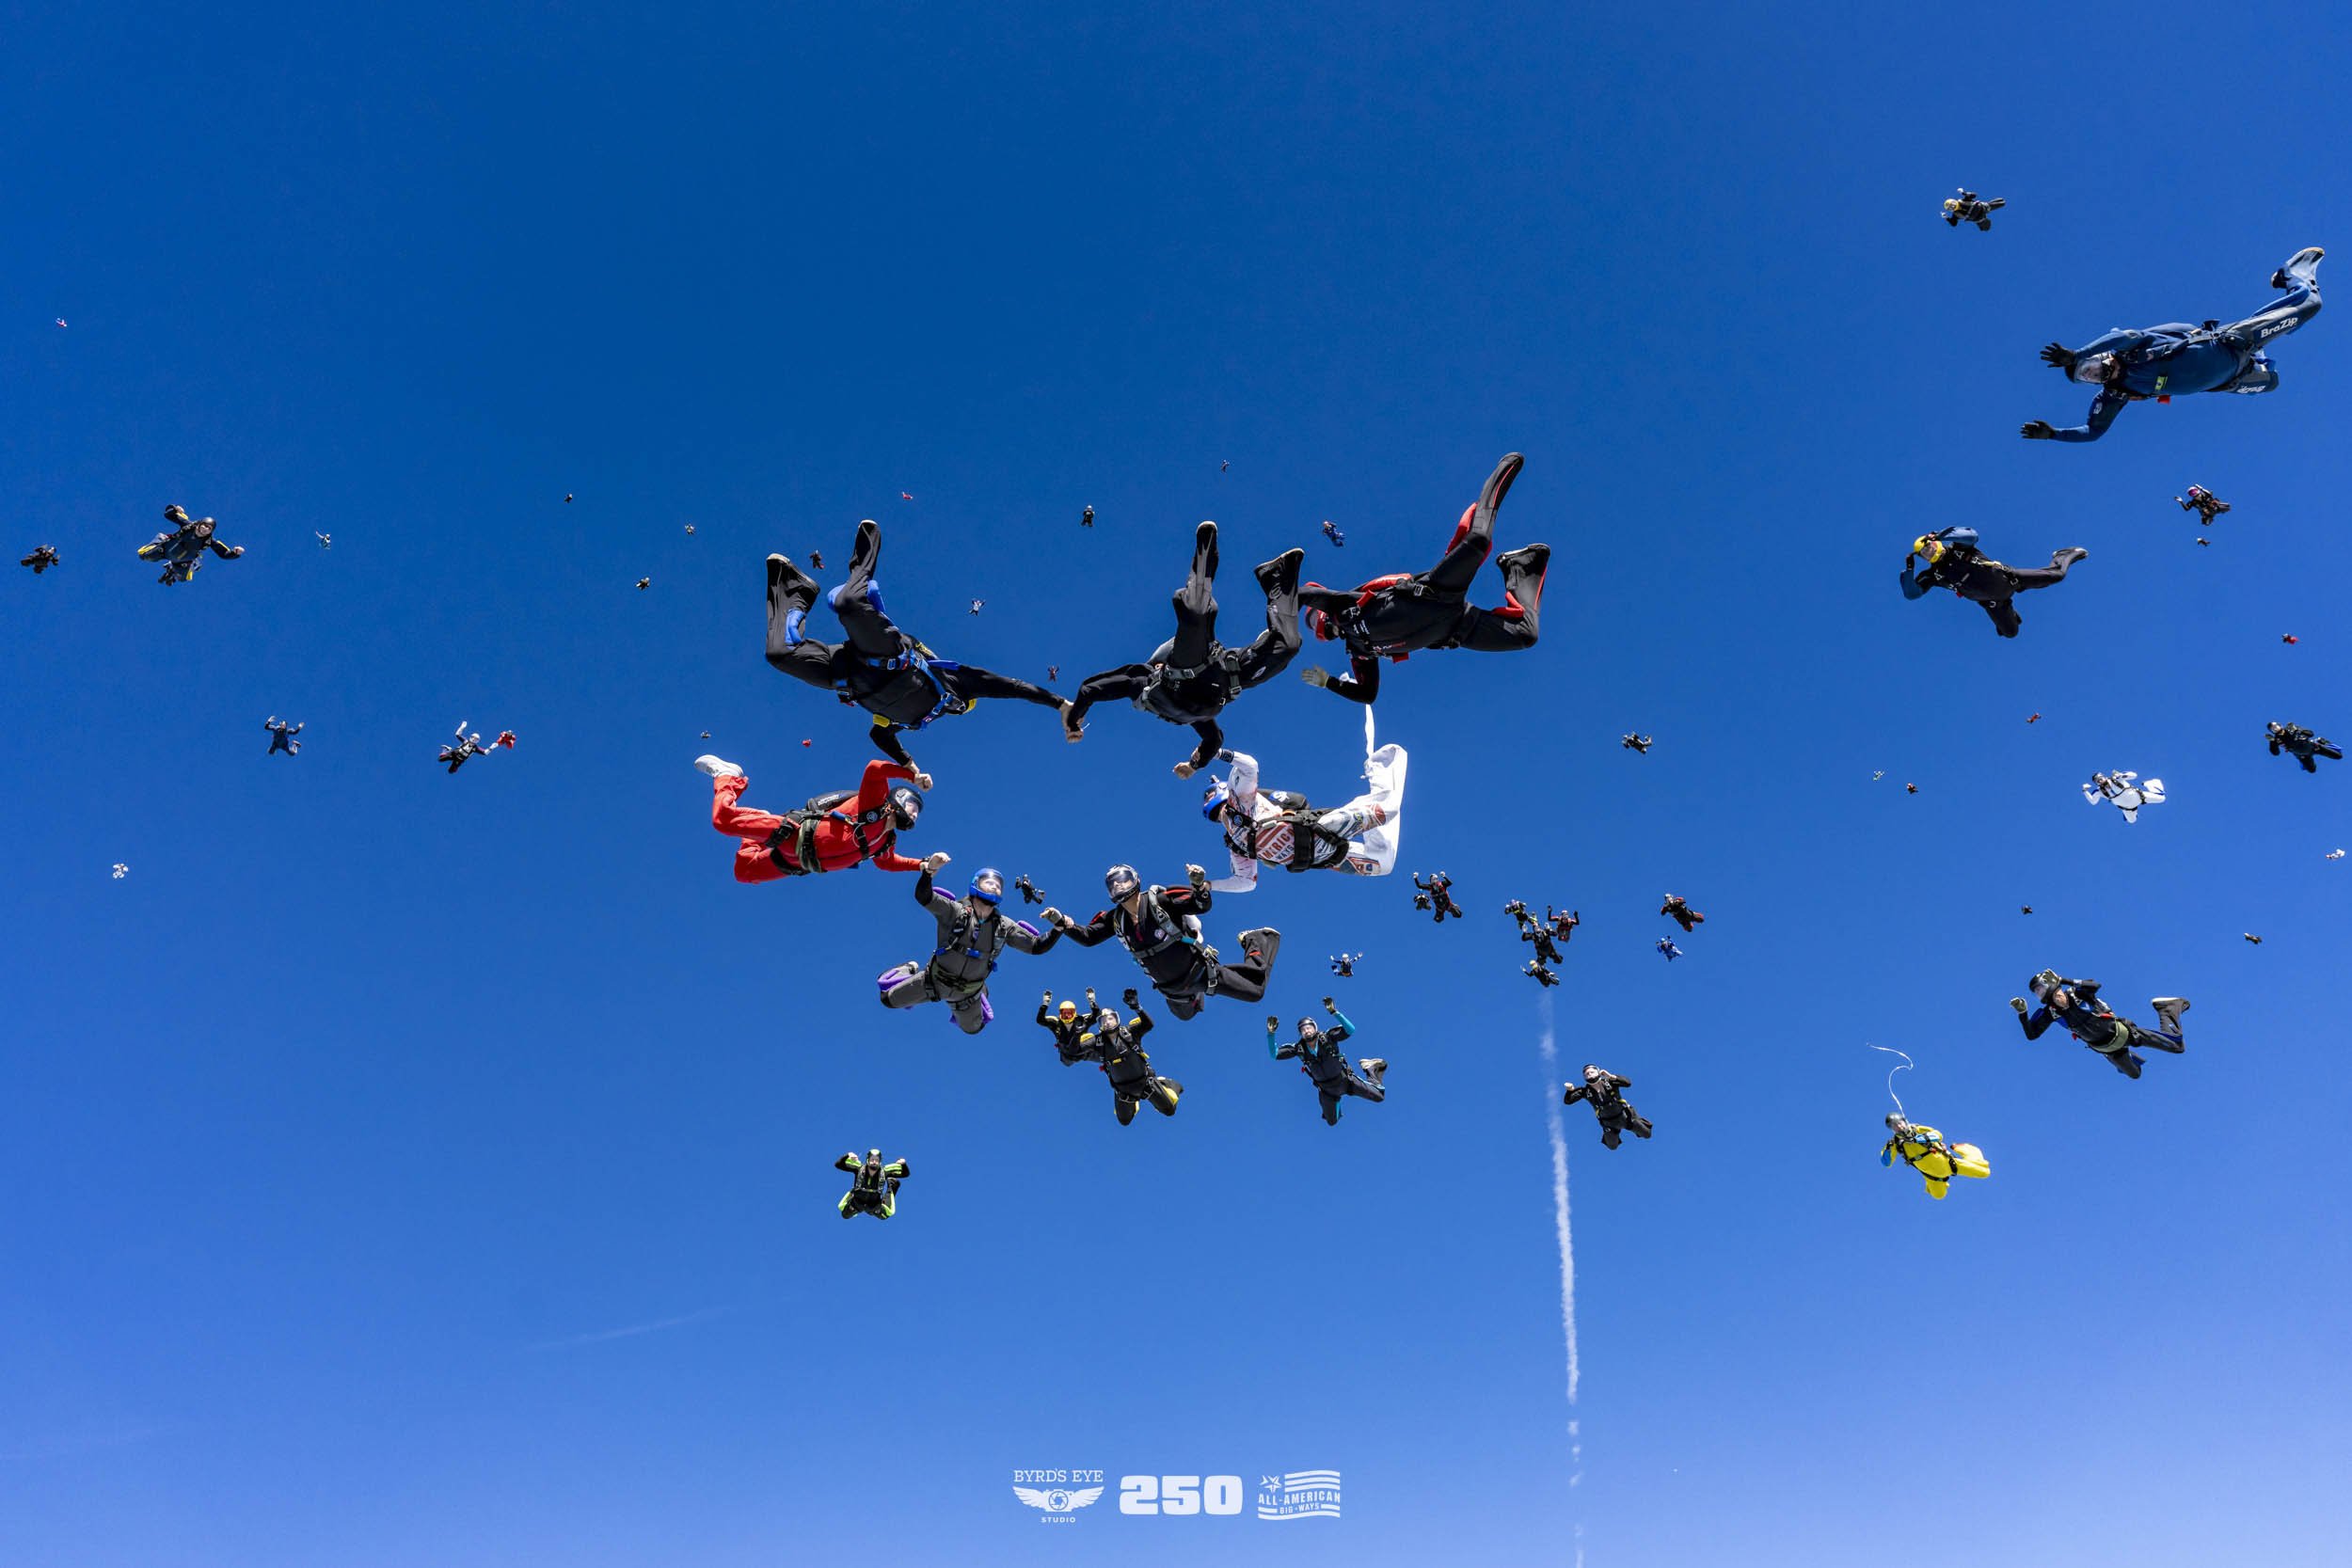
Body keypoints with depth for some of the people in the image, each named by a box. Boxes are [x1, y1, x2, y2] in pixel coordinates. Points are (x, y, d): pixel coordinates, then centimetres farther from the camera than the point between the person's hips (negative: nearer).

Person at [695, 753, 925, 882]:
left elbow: (886, 861, 25)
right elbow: (874, 769, -28)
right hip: (800, 832, -8)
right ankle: (725, 774, 14)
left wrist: (922, 865, 12)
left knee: (744, 872, 14)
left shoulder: (887, 842, 9)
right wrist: (913, 776, -30)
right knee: (723, 818, -13)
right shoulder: (875, 802, -12)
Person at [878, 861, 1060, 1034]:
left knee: (972, 1028, 24)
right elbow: (923, 896, -38)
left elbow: (1037, 946, -10)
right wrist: (930, 869, -56)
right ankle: (910, 970, 35)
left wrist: (1058, 928, -28)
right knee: (889, 999, 6)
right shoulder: (955, 911, -24)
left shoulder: (1004, 927, -13)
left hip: (968, 992, 3)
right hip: (934, 981, -3)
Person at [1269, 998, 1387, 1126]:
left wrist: (1334, 1012, -49)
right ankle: (1336, 1099, 51)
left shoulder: (1327, 1038, -25)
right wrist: (1271, 1033, -32)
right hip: (1327, 1089, 2)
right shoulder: (1299, 1048, -18)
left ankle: (1370, 1069, 30)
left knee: (1379, 1097, 2)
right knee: (1332, 1122, 19)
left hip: (1345, 1080, -2)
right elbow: (1274, 1054, -18)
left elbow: (1350, 1030, -38)